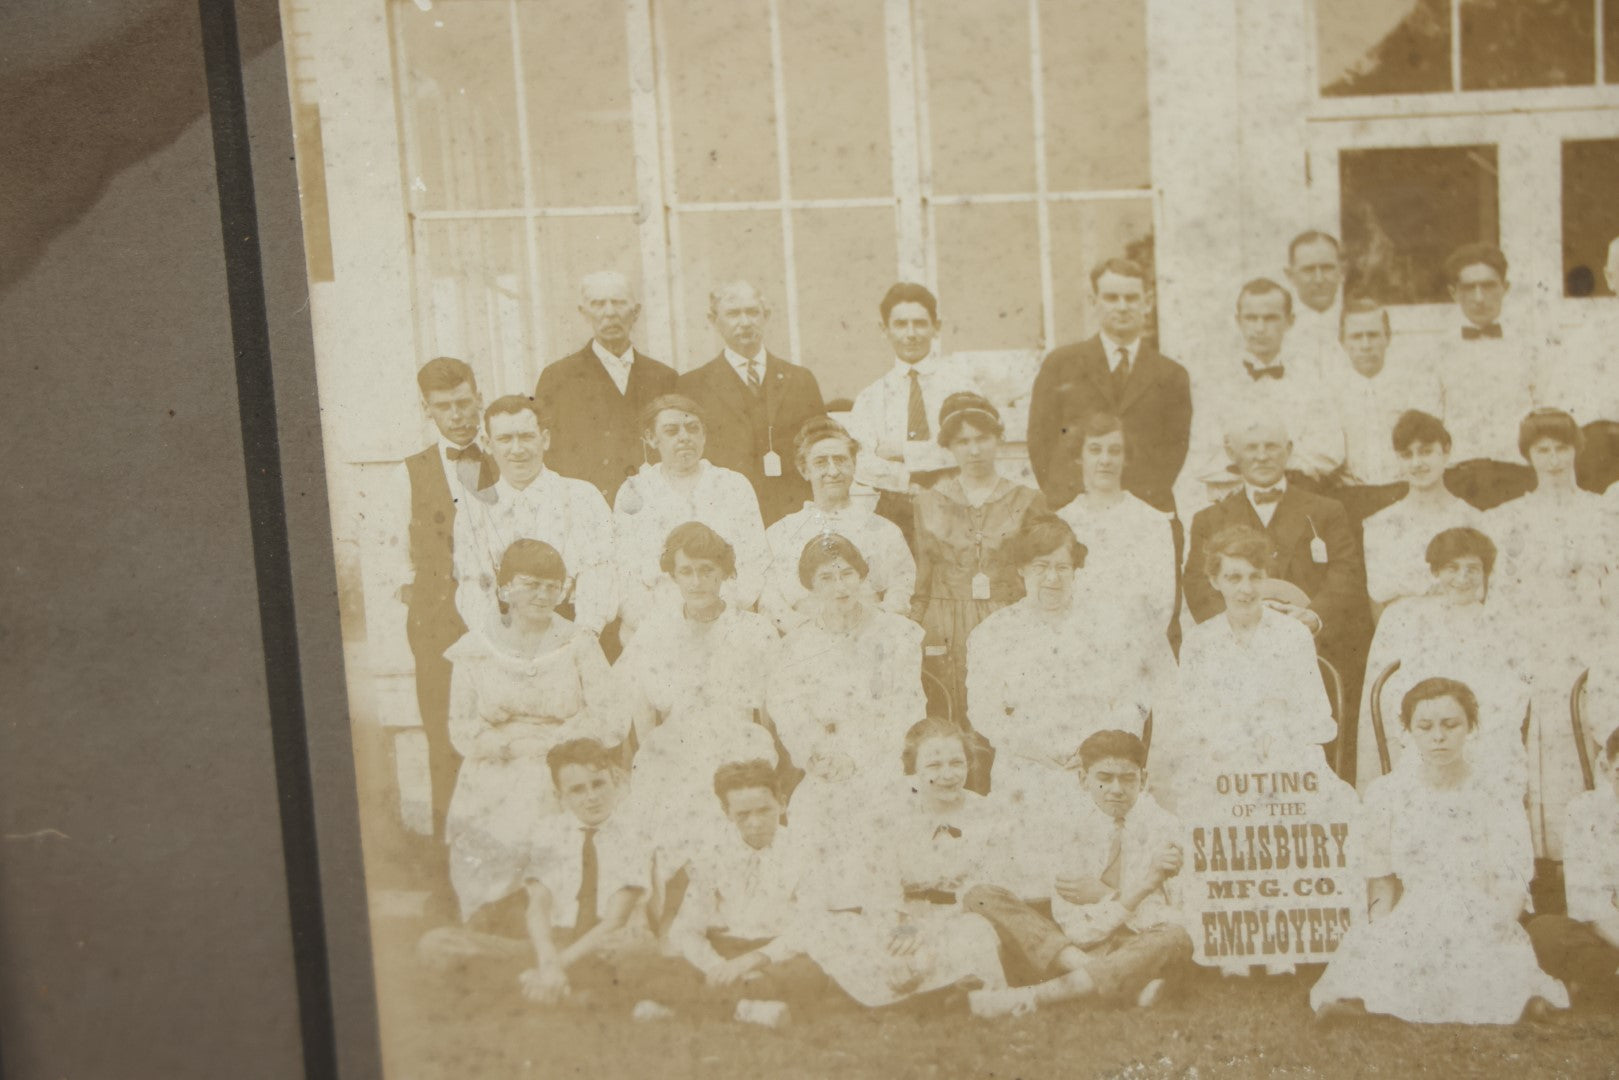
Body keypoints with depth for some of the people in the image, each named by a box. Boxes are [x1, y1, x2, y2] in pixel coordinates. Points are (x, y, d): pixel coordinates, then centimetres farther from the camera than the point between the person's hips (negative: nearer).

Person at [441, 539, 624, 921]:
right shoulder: (476, 650, 3)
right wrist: (555, 732, -10)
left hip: (562, 802, 0)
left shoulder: (580, 646, 1)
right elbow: (464, 735, -3)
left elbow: (612, 725, -7)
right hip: (492, 806, 1)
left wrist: (516, 738, -9)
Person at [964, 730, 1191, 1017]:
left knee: (1177, 939, -34)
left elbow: (1161, 921, -6)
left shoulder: (1162, 826, 2)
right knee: (982, 897, -16)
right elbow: (1075, 927, -11)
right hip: (1070, 947, 1)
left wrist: (1104, 894, -17)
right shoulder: (1068, 825, 0)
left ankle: (1030, 996, -35)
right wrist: (1139, 889, -23)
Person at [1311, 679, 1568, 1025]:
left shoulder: (1496, 795, 0)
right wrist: (1379, 946, -6)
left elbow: (1510, 896, -3)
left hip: (1483, 942, 0)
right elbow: (1382, 884, 7)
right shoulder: (1389, 795, 5)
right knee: (1336, 1007, -25)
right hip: (1407, 942, 1)